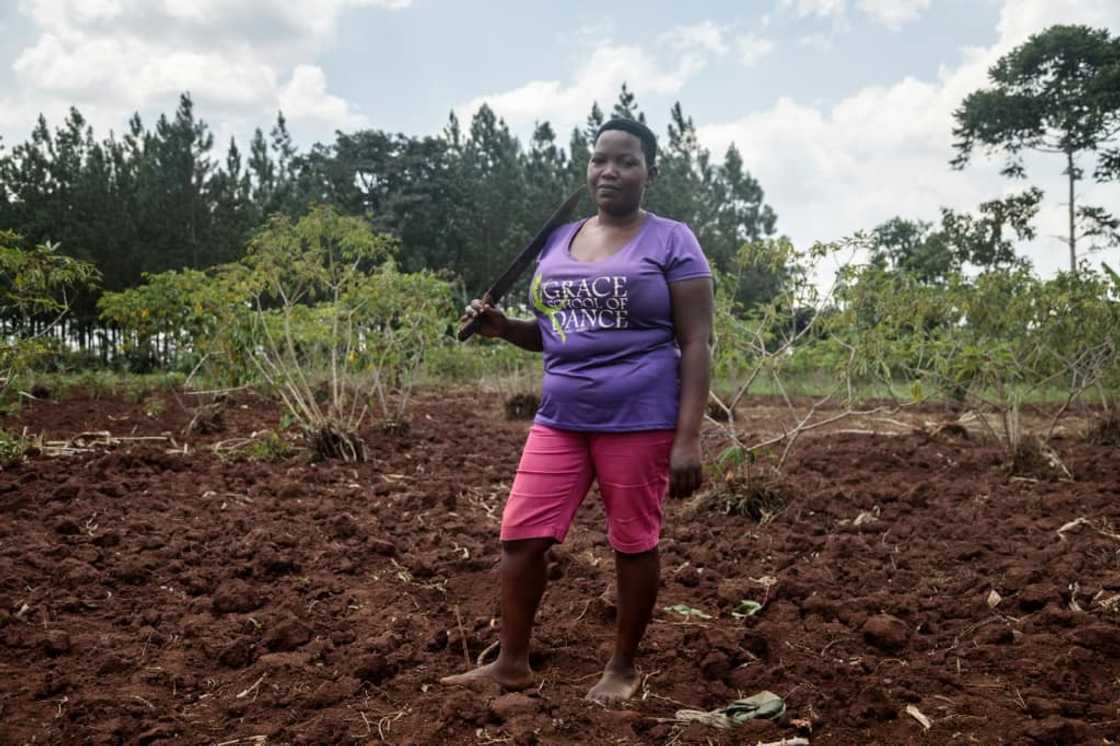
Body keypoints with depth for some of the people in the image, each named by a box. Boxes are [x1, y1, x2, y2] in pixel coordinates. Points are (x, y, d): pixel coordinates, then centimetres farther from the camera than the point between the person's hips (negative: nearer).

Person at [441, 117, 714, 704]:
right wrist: (503, 327, 0)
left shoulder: (671, 241, -4)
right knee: (520, 534, 4)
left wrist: (688, 439, -15)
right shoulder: (559, 241, 13)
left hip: (639, 420, -5)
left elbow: (696, 344, -8)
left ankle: (623, 667, 24)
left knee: (633, 543, 6)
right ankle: (512, 662, 19)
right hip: (560, 419, 6)